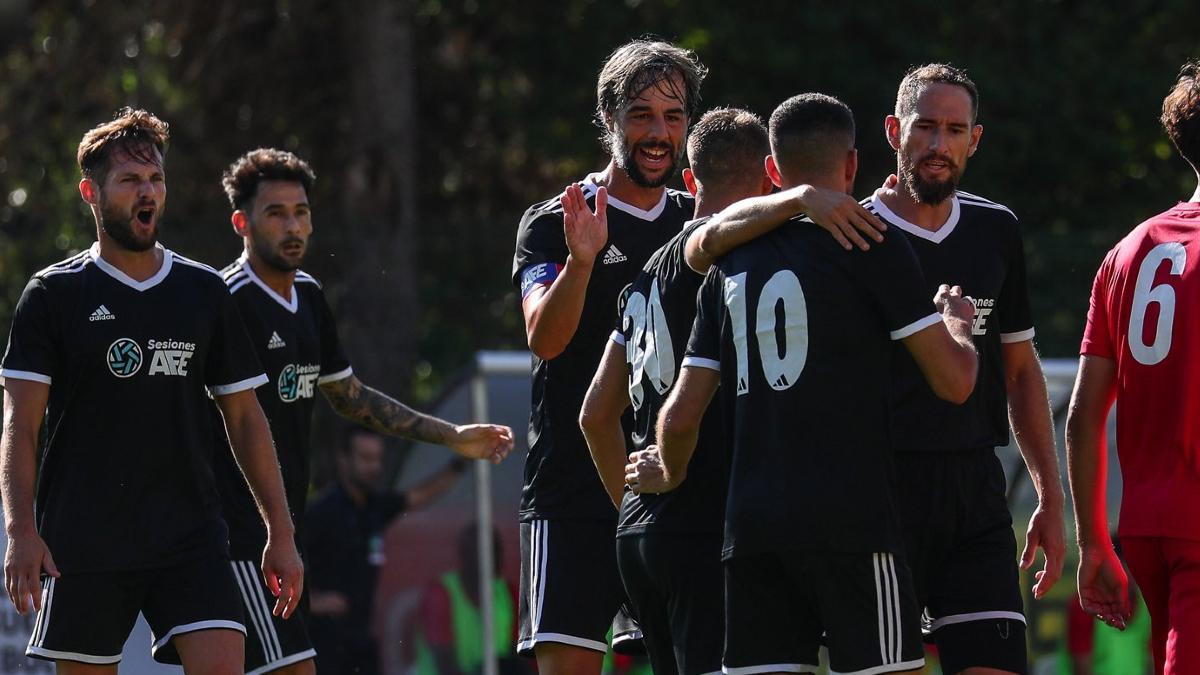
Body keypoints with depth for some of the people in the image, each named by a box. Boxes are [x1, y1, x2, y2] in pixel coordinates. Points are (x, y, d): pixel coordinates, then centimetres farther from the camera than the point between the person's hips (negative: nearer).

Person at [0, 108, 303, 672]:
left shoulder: (205, 292, 11)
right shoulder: (54, 294, 1)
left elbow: (244, 418, 15)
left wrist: (280, 531, 8)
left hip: (191, 539, 2)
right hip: (83, 541, -2)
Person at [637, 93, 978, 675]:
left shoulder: (732, 263, 14)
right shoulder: (871, 244, -2)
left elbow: (681, 415, 13)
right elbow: (953, 380, 0)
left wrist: (669, 477, 33)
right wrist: (956, 321, 21)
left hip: (751, 528, 5)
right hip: (850, 525, -5)